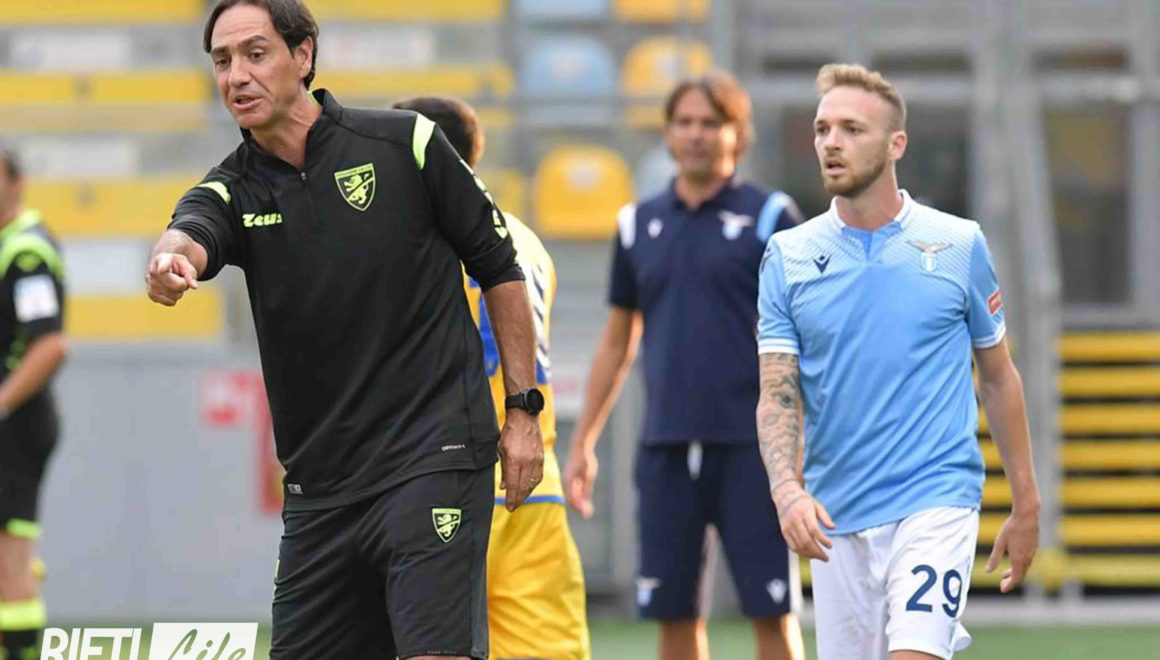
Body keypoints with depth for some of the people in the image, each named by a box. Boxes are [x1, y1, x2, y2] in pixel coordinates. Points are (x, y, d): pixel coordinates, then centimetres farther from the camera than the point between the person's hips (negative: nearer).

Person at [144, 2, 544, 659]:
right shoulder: (233, 189, 4)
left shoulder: (406, 143, -2)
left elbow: (500, 268, 5)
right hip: (321, 485, 5)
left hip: (435, 457, -5)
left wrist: (524, 407, 0)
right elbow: (191, 235, -20)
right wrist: (170, 260, -46)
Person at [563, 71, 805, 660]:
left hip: (749, 445, -4)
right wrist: (583, 443, 15)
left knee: (771, 611, -5)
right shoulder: (639, 224, 12)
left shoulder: (770, 217, 1)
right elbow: (616, 343, 18)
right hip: (666, 449, 4)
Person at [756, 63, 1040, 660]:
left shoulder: (960, 246, 2)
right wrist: (787, 491, -20)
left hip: (936, 503, -3)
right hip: (835, 520, 3)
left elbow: (998, 378, 11)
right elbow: (778, 394, -2)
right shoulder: (788, 257, 3)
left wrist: (1025, 504, 12)